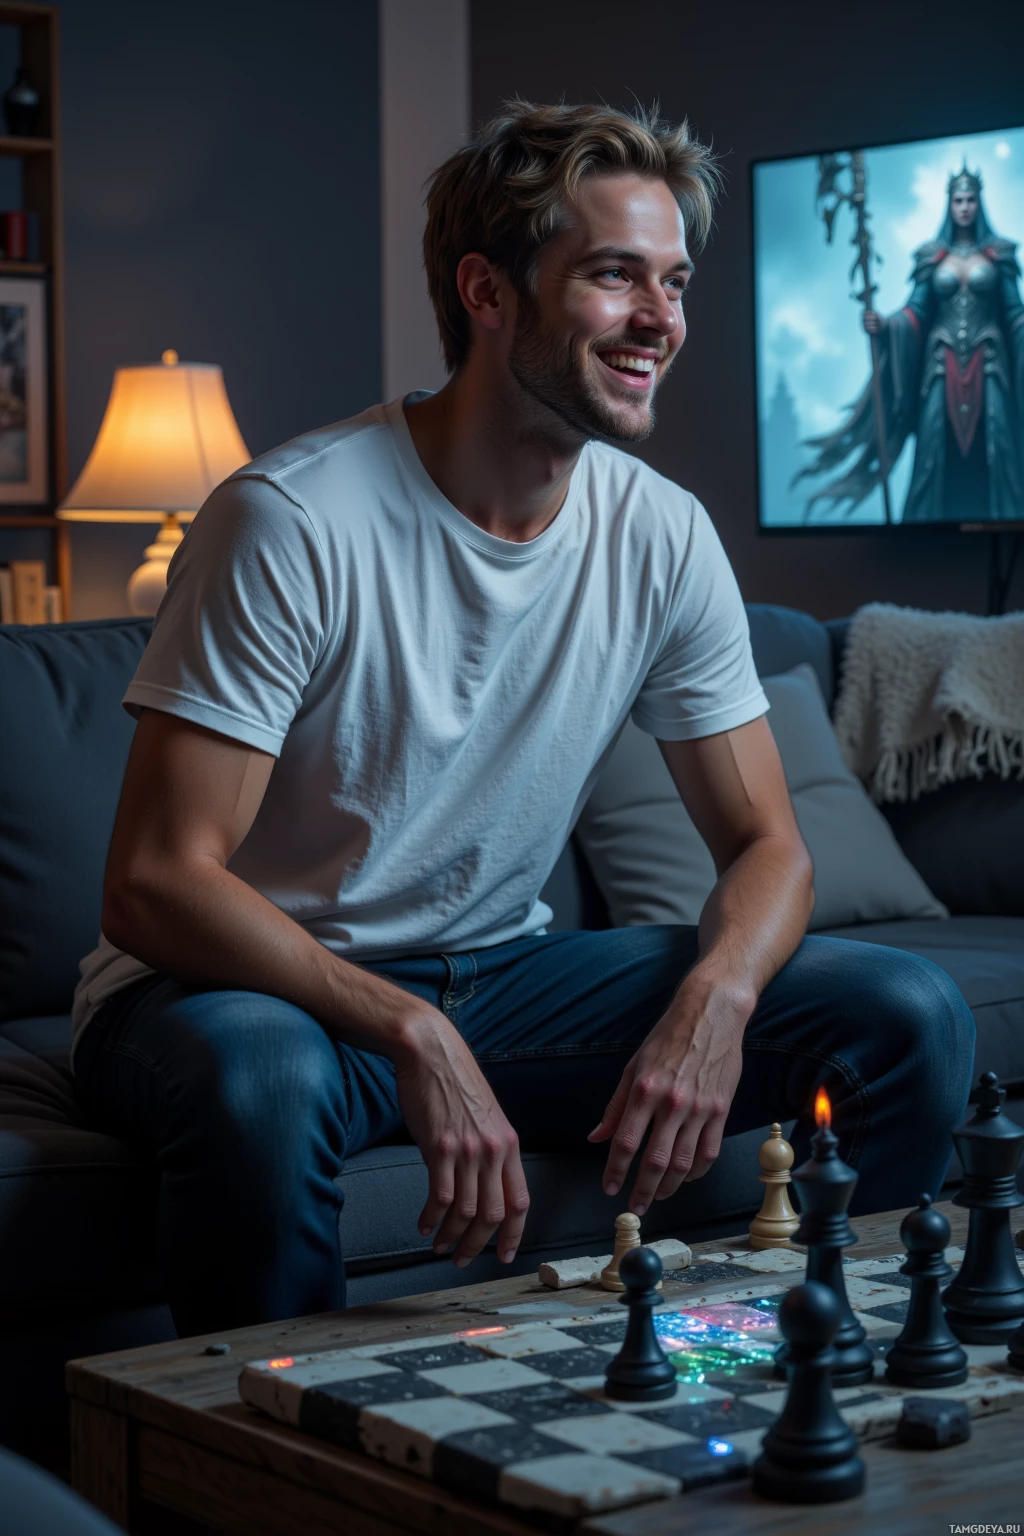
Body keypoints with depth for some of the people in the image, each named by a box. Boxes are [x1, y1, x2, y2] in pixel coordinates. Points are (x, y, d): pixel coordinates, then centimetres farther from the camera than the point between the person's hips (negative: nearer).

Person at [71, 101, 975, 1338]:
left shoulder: (663, 538, -4)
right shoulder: (293, 523, -21)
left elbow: (765, 844, 1)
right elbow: (154, 886, -23)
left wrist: (712, 1002, -23)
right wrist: (412, 1036, -36)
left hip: (494, 975, 5)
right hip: (244, 984, -5)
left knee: (907, 1015, -9)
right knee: (263, 1081, -41)